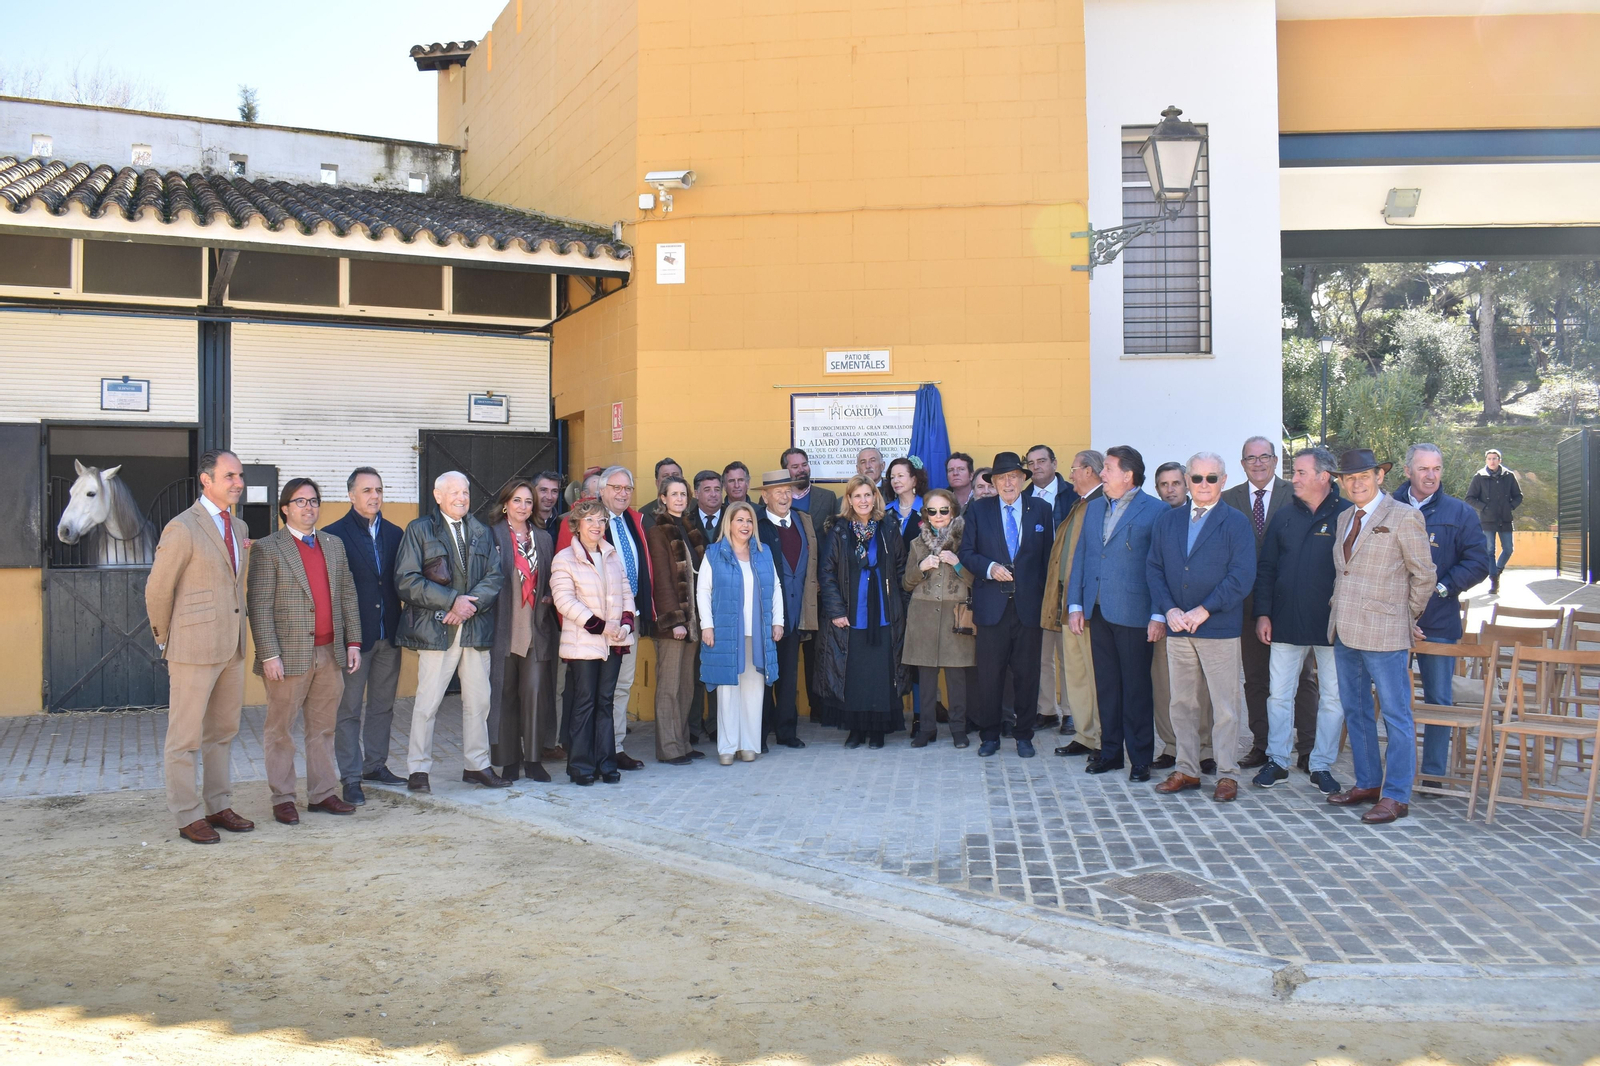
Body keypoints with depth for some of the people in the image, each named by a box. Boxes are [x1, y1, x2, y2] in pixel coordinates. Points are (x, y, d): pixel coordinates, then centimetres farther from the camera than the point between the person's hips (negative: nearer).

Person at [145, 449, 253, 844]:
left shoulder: (237, 527, 12)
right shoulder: (183, 529, -11)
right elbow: (157, 589, -6)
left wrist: (238, 636, 16)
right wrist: (165, 641, 3)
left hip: (232, 647, 8)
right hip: (194, 648, -8)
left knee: (222, 732, 14)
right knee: (185, 737, 2)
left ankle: (218, 807, 24)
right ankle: (187, 816, 9)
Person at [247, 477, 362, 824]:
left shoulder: (334, 545, 13)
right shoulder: (267, 548, -4)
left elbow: (348, 596, 14)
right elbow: (259, 606, -8)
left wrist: (353, 642, 8)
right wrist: (269, 655, -14)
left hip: (330, 654, 5)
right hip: (289, 656, -5)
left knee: (323, 728, 12)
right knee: (280, 730, 5)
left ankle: (322, 793, 20)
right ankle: (282, 799, 14)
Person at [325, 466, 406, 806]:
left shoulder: (394, 533, 10)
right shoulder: (333, 534, -5)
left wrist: (402, 625, 2)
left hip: (389, 634, 5)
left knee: (383, 705, 14)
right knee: (348, 708, 2)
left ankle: (375, 765, 26)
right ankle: (350, 777, 8)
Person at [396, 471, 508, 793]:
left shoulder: (481, 532, 16)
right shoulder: (419, 530, 3)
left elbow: (495, 577, 8)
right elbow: (407, 580, -7)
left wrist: (469, 604, -10)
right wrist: (452, 601, -14)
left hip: (476, 628, 4)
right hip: (435, 628, -4)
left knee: (478, 700, 6)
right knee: (427, 702, -2)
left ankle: (477, 765, 18)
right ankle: (418, 769, 9)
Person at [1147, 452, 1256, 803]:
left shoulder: (1236, 523, -1)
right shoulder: (1168, 521, 12)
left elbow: (1243, 576, -9)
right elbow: (1154, 568, 9)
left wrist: (1204, 610, -15)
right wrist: (1168, 609, -6)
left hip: (1219, 629, -4)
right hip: (1177, 629, 4)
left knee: (1225, 705, 1)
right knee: (1181, 702, 10)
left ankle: (1227, 775, 10)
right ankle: (1187, 770, 20)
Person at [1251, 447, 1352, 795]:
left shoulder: (1348, 516, -4)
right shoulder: (1284, 517, 7)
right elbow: (1265, 568, 9)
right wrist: (1262, 613, 1)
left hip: (1332, 624, -3)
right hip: (1286, 622, 3)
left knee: (1332, 697, 6)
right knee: (1279, 694, 5)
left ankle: (1322, 766, 18)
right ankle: (1276, 761, 16)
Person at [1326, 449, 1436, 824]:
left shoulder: (1404, 517, -8)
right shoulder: (1345, 518, 14)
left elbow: (1425, 576, -2)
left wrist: (1407, 617, 6)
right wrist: (1340, 615, 18)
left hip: (1383, 635, -8)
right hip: (1344, 632, 8)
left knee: (1396, 716, 0)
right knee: (1355, 712, 15)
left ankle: (1396, 796, 5)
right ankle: (1368, 783, 26)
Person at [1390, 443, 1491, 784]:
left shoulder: (1460, 513, 2)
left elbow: (1479, 563, 0)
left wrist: (1443, 587, -10)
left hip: (1438, 622, -1)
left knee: (1438, 699, 4)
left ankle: (1434, 771, 13)